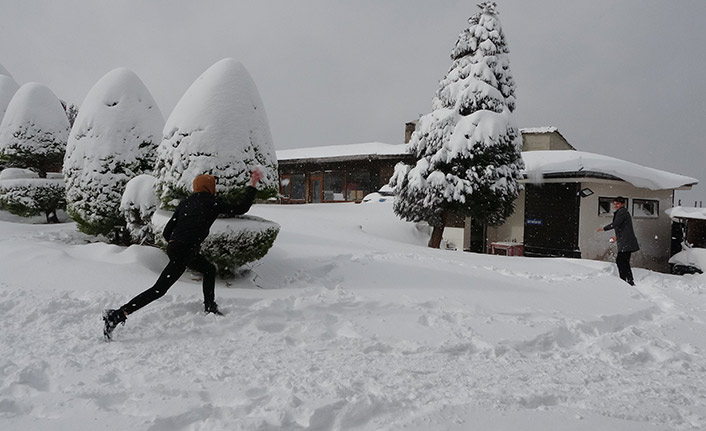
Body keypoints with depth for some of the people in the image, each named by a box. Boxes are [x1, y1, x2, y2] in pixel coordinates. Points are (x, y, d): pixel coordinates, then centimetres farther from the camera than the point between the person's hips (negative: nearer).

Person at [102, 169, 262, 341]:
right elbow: (240, 209, 4)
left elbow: (167, 232, 11)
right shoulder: (213, 203, -3)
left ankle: (210, 308, 35)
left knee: (209, 269, 25)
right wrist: (252, 186, 12)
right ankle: (117, 315, -10)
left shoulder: (185, 203, 14)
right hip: (184, 252, -9)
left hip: (174, 247, 9)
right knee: (159, 290, -7)